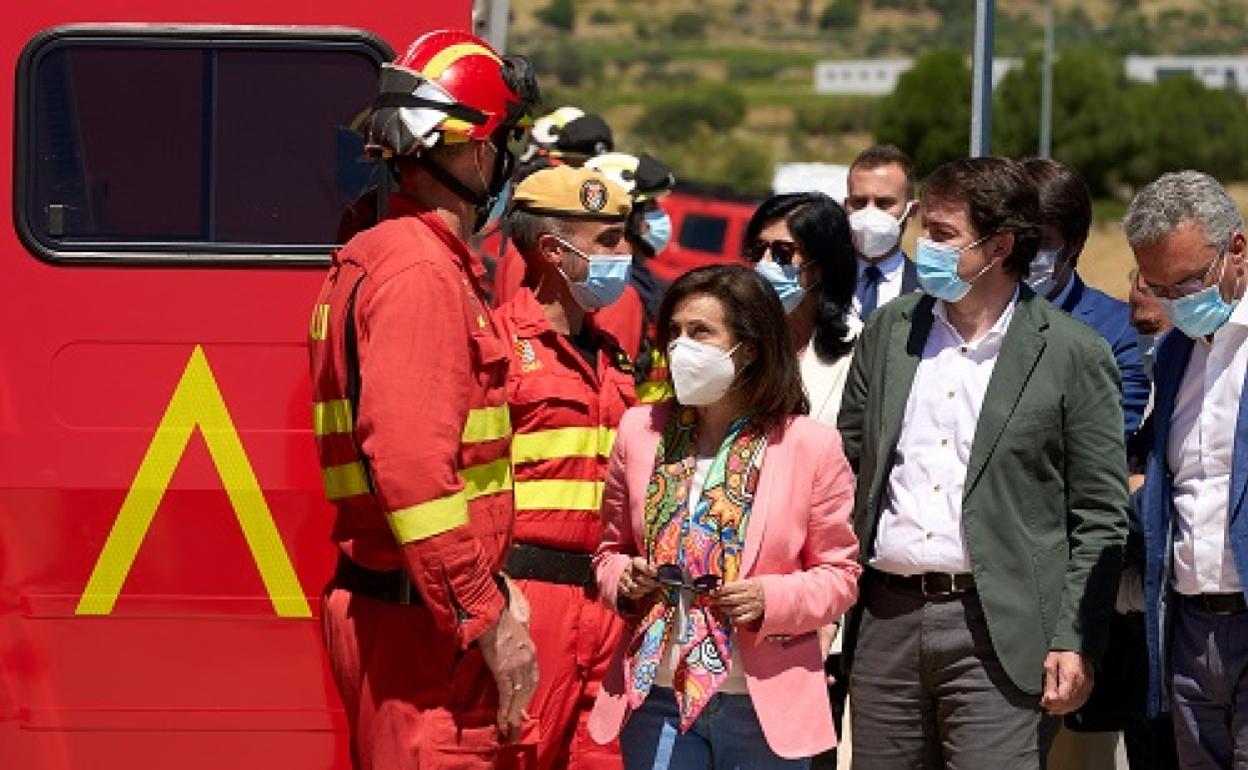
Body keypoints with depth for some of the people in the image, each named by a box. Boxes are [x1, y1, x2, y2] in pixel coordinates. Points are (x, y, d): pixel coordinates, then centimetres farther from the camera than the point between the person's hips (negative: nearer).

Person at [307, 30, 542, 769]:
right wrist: (489, 617, -20)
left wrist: (490, 587, 18)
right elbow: (411, 469, -24)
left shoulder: (380, 257, 18)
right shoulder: (421, 271, -15)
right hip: (422, 621, -10)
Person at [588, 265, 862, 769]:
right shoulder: (641, 431, 6)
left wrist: (770, 599, -16)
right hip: (657, 697, 2)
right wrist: (622, 578, -6)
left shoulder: (811, 445, -3)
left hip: (765, 707, -2)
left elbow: (839, 574, 1)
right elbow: (611, 550, 16)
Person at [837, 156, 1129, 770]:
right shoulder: (889, 332, 11)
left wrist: (1075, 643, -9)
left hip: (1000, 631, -4)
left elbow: (1100, 516, -3)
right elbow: (847, 466, 16)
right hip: (886, 621, 5)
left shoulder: (1074, 355, -2)